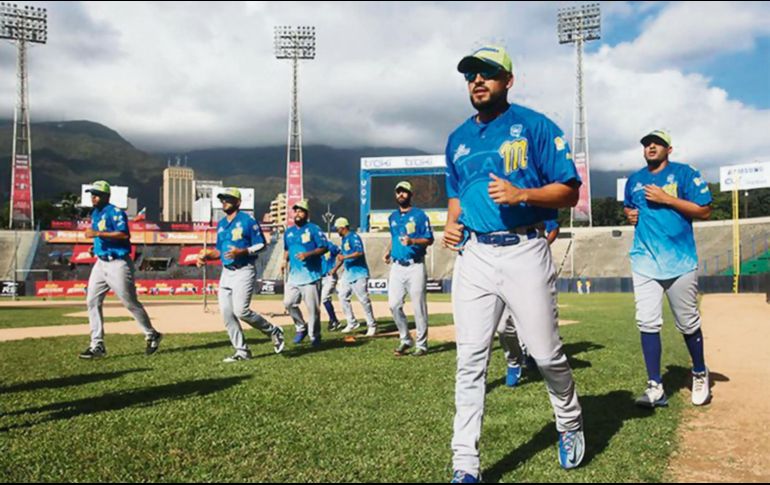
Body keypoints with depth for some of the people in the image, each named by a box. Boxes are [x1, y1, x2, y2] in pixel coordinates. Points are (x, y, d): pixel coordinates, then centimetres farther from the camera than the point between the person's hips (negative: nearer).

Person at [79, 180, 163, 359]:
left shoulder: (115, 212, -14)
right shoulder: (95, 213, 13)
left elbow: (124, 234, -28)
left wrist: (98, 233, -30)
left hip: (118, 264, -8)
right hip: (100, 263, 9)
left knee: (130, 303, -1)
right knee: (92, 302, 3)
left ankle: (152, 336, 17)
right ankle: (97, 346, 9)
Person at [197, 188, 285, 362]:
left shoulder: (248, 221, -8)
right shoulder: (221, 224, 14)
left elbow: (261, 245, -9)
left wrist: (242, 252, -22)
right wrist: (206, 256, 4)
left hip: (244, 272, -8)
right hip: (226, 272, 8)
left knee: (241, 311, -16)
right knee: (226, 313, 2)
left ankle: (273, 331, 6)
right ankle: (242, 351, 12)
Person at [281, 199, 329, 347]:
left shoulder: (314, 229, -4)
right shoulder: (289, 232, 15)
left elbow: (324, 247, -7)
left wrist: (308, 254, -19)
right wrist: (285, 260, 8)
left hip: (311, 275, -6)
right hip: (294, 275, 6)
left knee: (313, 307, -3)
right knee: (288, 303, 0)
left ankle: (314, 336, 13)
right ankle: (301, 327, 22)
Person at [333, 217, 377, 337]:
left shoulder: (354, 237, -13)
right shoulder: (344, 239, 15)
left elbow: (359, 252, -26)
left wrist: (345, 257, -28)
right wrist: (336, 268, 22)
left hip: (359, 274, -10)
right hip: (348, 273, 10)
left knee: (364, 299, -8)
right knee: (343, 296, 7)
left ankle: (372, 325, 1)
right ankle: (352, 323, 17)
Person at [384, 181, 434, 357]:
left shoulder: (420, 215, -2)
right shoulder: (392, 217, 15)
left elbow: (429, 240, -5)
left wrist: (412, 241, -21)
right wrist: (388, 251, 12)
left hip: (415, 267, -5)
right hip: (397, 267, 5)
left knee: (419, 307, -2)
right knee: (394, 304, -1)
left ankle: (422, 344, 9)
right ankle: (405, 340, 16)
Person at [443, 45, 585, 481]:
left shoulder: (535, 126, 1)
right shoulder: (458, 138, 16)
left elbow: (570, 192, -2)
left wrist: (520, 194, -19)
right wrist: (451, 224, 7)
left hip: (525, 252, -4)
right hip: (473, 255, 4)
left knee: (546, 354, 4)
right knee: (470, 360, 0)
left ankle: (571, 425, 34)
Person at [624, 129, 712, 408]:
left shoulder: (685, 174, -1)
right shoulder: (634, 180, 14)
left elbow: (705, 211, -7)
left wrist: (667, 199, -15)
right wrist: (629, 214, 7)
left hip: (680, 262, -3)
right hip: (645, 262, 3)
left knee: (688, 324, 8)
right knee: (647, 323, -5)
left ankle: (700, 374, 31)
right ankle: (655, 387, 0)